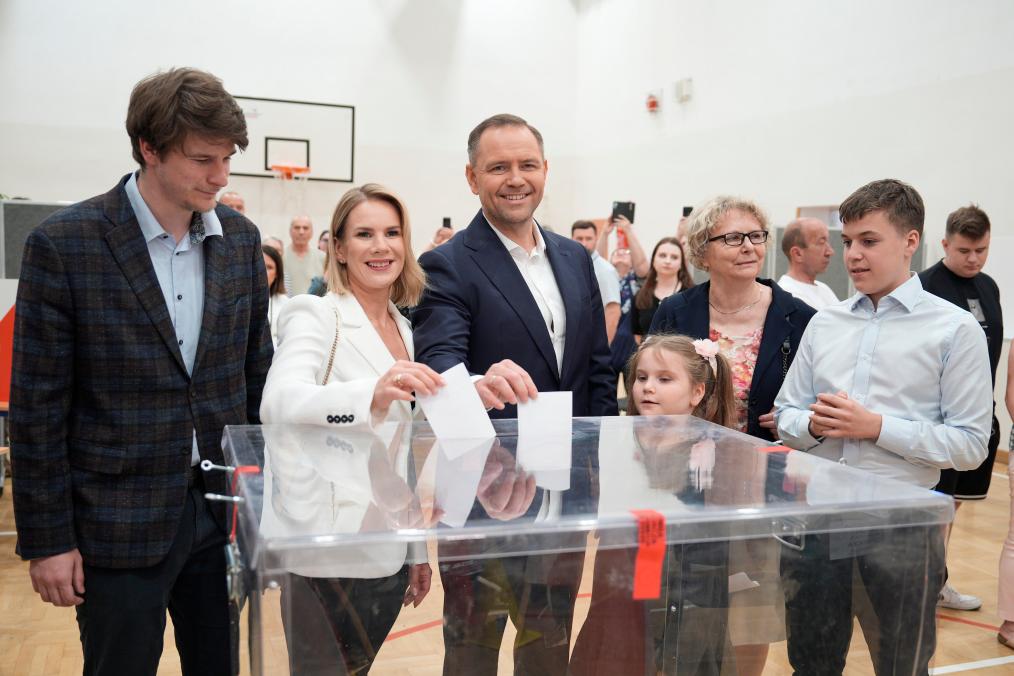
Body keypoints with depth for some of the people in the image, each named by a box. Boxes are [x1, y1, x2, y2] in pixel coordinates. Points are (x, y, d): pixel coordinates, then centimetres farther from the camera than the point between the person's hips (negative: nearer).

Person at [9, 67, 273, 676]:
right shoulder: (64, 243, -10)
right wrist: (47, 540, -6)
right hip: (120, 522, -3)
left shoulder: (241, 238, 2)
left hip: (224, 508, 4)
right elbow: (38, 406, -7)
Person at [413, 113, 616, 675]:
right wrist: (478, 384, -47)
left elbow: (598, 369, 10)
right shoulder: (448, 266, -11)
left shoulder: (575, 259, 7)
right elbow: (436, 361, -25)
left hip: (565, 498, 5)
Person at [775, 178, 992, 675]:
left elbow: (971, 444, -8)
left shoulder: (955, 329, -5)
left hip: (900, 524, -3)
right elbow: (785, 415, 10)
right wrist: (813, 424, -11)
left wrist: (876, 426, -17)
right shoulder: (824, 323, 7)